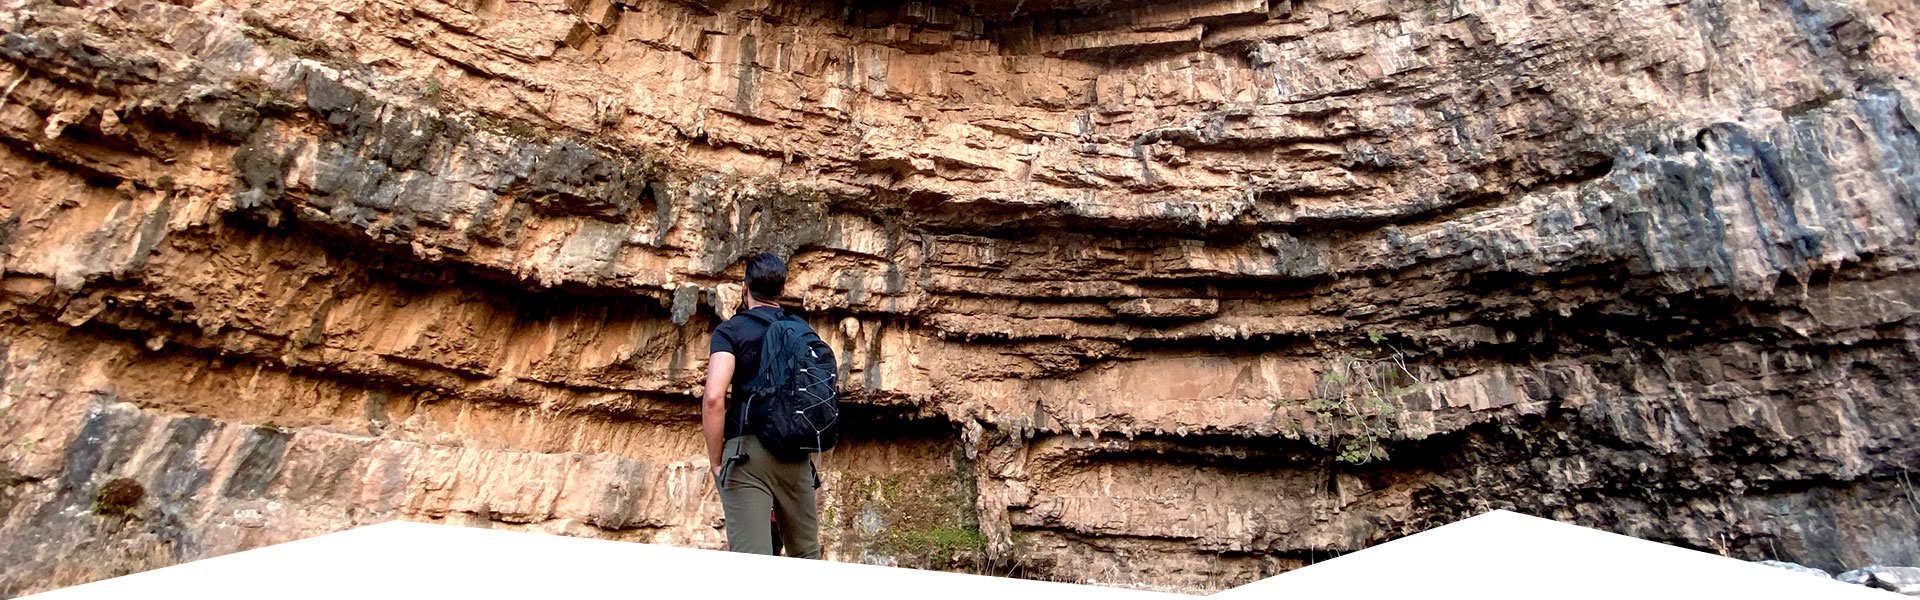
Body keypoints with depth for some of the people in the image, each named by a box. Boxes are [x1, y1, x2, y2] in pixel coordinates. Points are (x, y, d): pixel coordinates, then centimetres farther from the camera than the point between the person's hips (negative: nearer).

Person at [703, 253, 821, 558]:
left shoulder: (730, 330, 1)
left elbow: (713, 398, -12)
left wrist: (715, 460, -3)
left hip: (747, 451, -4)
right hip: (797, 458, 4)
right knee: (807, 557, 14)